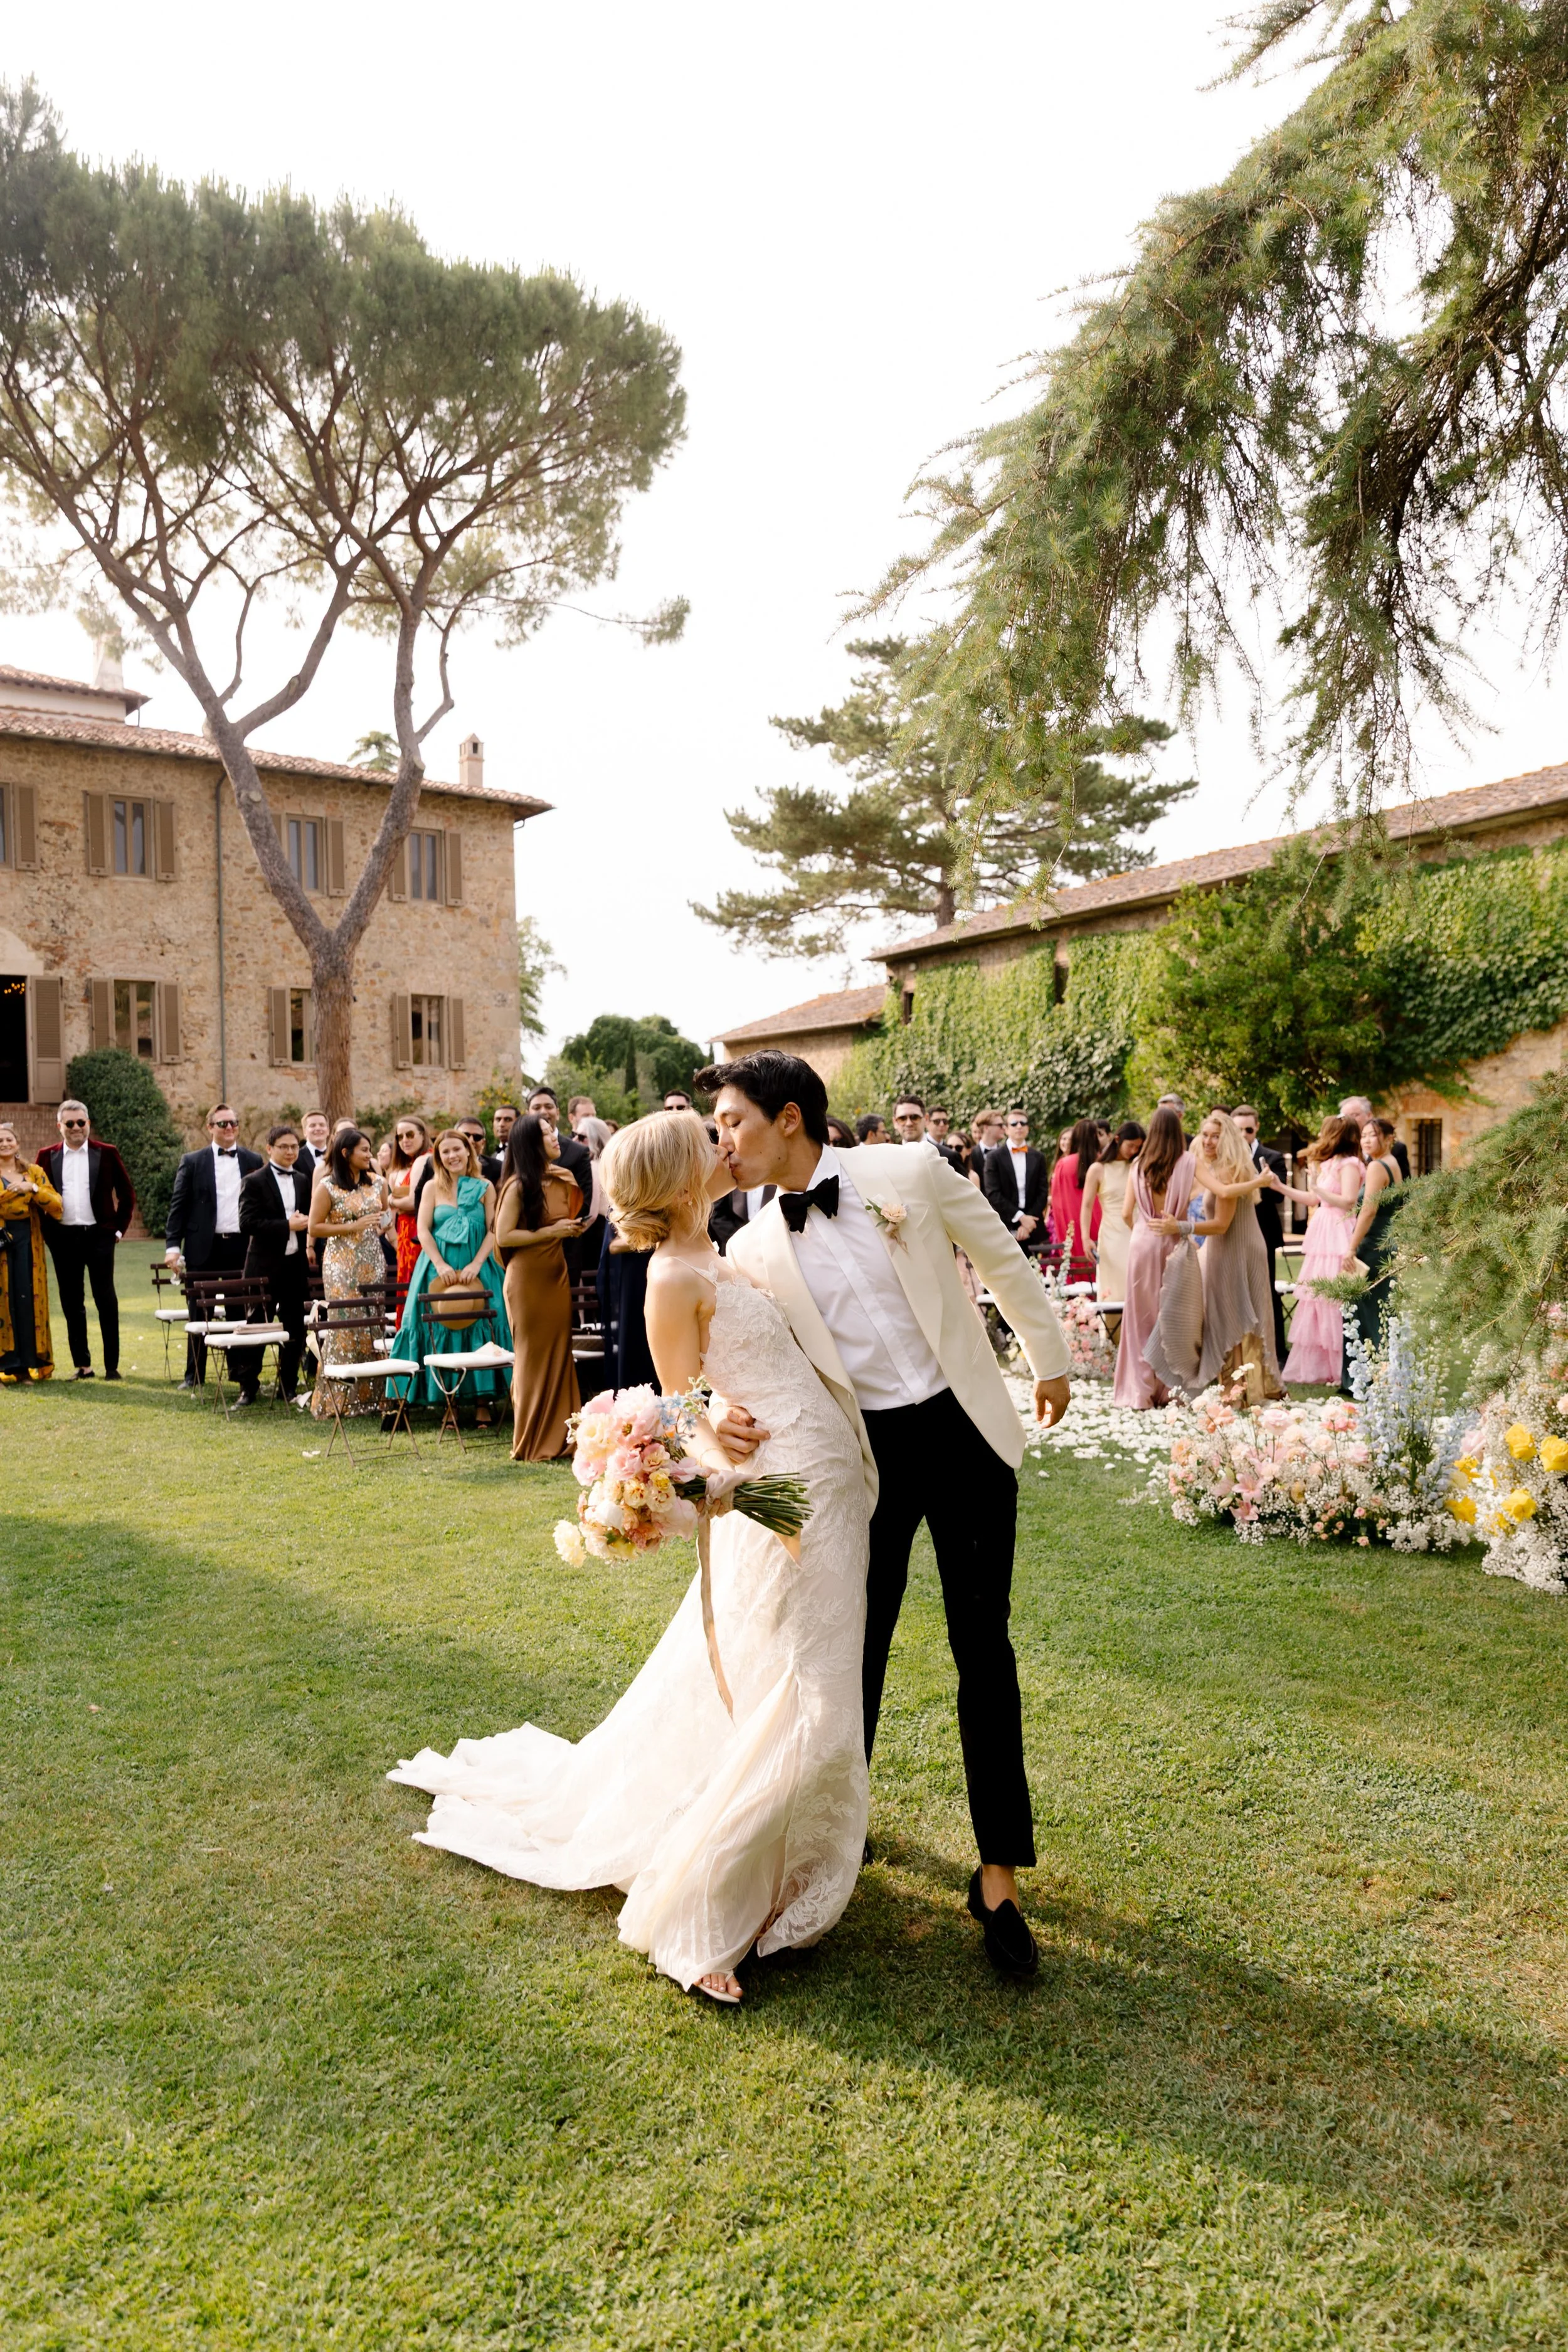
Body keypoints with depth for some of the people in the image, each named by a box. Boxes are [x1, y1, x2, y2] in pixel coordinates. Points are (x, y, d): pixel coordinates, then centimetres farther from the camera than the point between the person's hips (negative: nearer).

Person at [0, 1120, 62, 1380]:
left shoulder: (34, 1172, 11)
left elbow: (56, 1205, 1)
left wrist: (34, 1189, -14)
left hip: (28, 1242, 1)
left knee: (30, 1299, -1)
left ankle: (32, 1363, 6)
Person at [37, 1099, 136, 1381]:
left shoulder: (107, 1154, 3)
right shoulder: (47, 1156, 7)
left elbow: (127, 1195, 6)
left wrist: (119, 1229, 2)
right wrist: (46, 1232, 3)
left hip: (99, 1234, -2)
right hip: (63, 1238, 2)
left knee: (106, 1301, -2)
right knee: (72, 1303, 6)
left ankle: (112, 1365, 3)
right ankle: (82, 1365, 13)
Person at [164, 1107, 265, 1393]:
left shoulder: (253, 1161, 7)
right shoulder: (192, 1162, 3)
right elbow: (178, 1205, 1)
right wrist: (173, 1245, -6)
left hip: (242, 1246, 1)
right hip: (204, 1248, -1)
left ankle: (244, 1373, 13)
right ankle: (194, 1376, 18)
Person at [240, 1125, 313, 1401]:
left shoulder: (303, 1181, 12)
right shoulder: (254, 1182, -4)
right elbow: (247, 1223, -15)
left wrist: (305, 1223, -3)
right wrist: (287, 1226, -18)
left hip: (295, 1264, 5)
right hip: (265, 1266, -5)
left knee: (294, 1329, 7)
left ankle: (288, 1387, 16)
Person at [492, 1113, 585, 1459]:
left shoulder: (565, 1180, 8)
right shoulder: (518, 1186, -11)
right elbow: (503, 1236, -17)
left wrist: (575, 1227, 5)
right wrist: (550, 1231, -17)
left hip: (557, 1274, 6)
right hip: (527, 1278, -6)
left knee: (559, 1354, 6)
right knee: (533, 1356, 1)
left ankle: (558, 1437, 14)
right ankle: (532, 1443, 11)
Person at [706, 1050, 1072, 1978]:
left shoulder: (911, 1172, -7)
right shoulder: (755, 1251, -1)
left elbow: (1003, 1259, 5)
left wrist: (1052, 1361, 13)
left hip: (964, 1430, -1)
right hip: (866, 1453, 2)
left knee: (983, 1646, 4)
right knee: (856, 1650, 11)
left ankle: (999, 1875, 17)